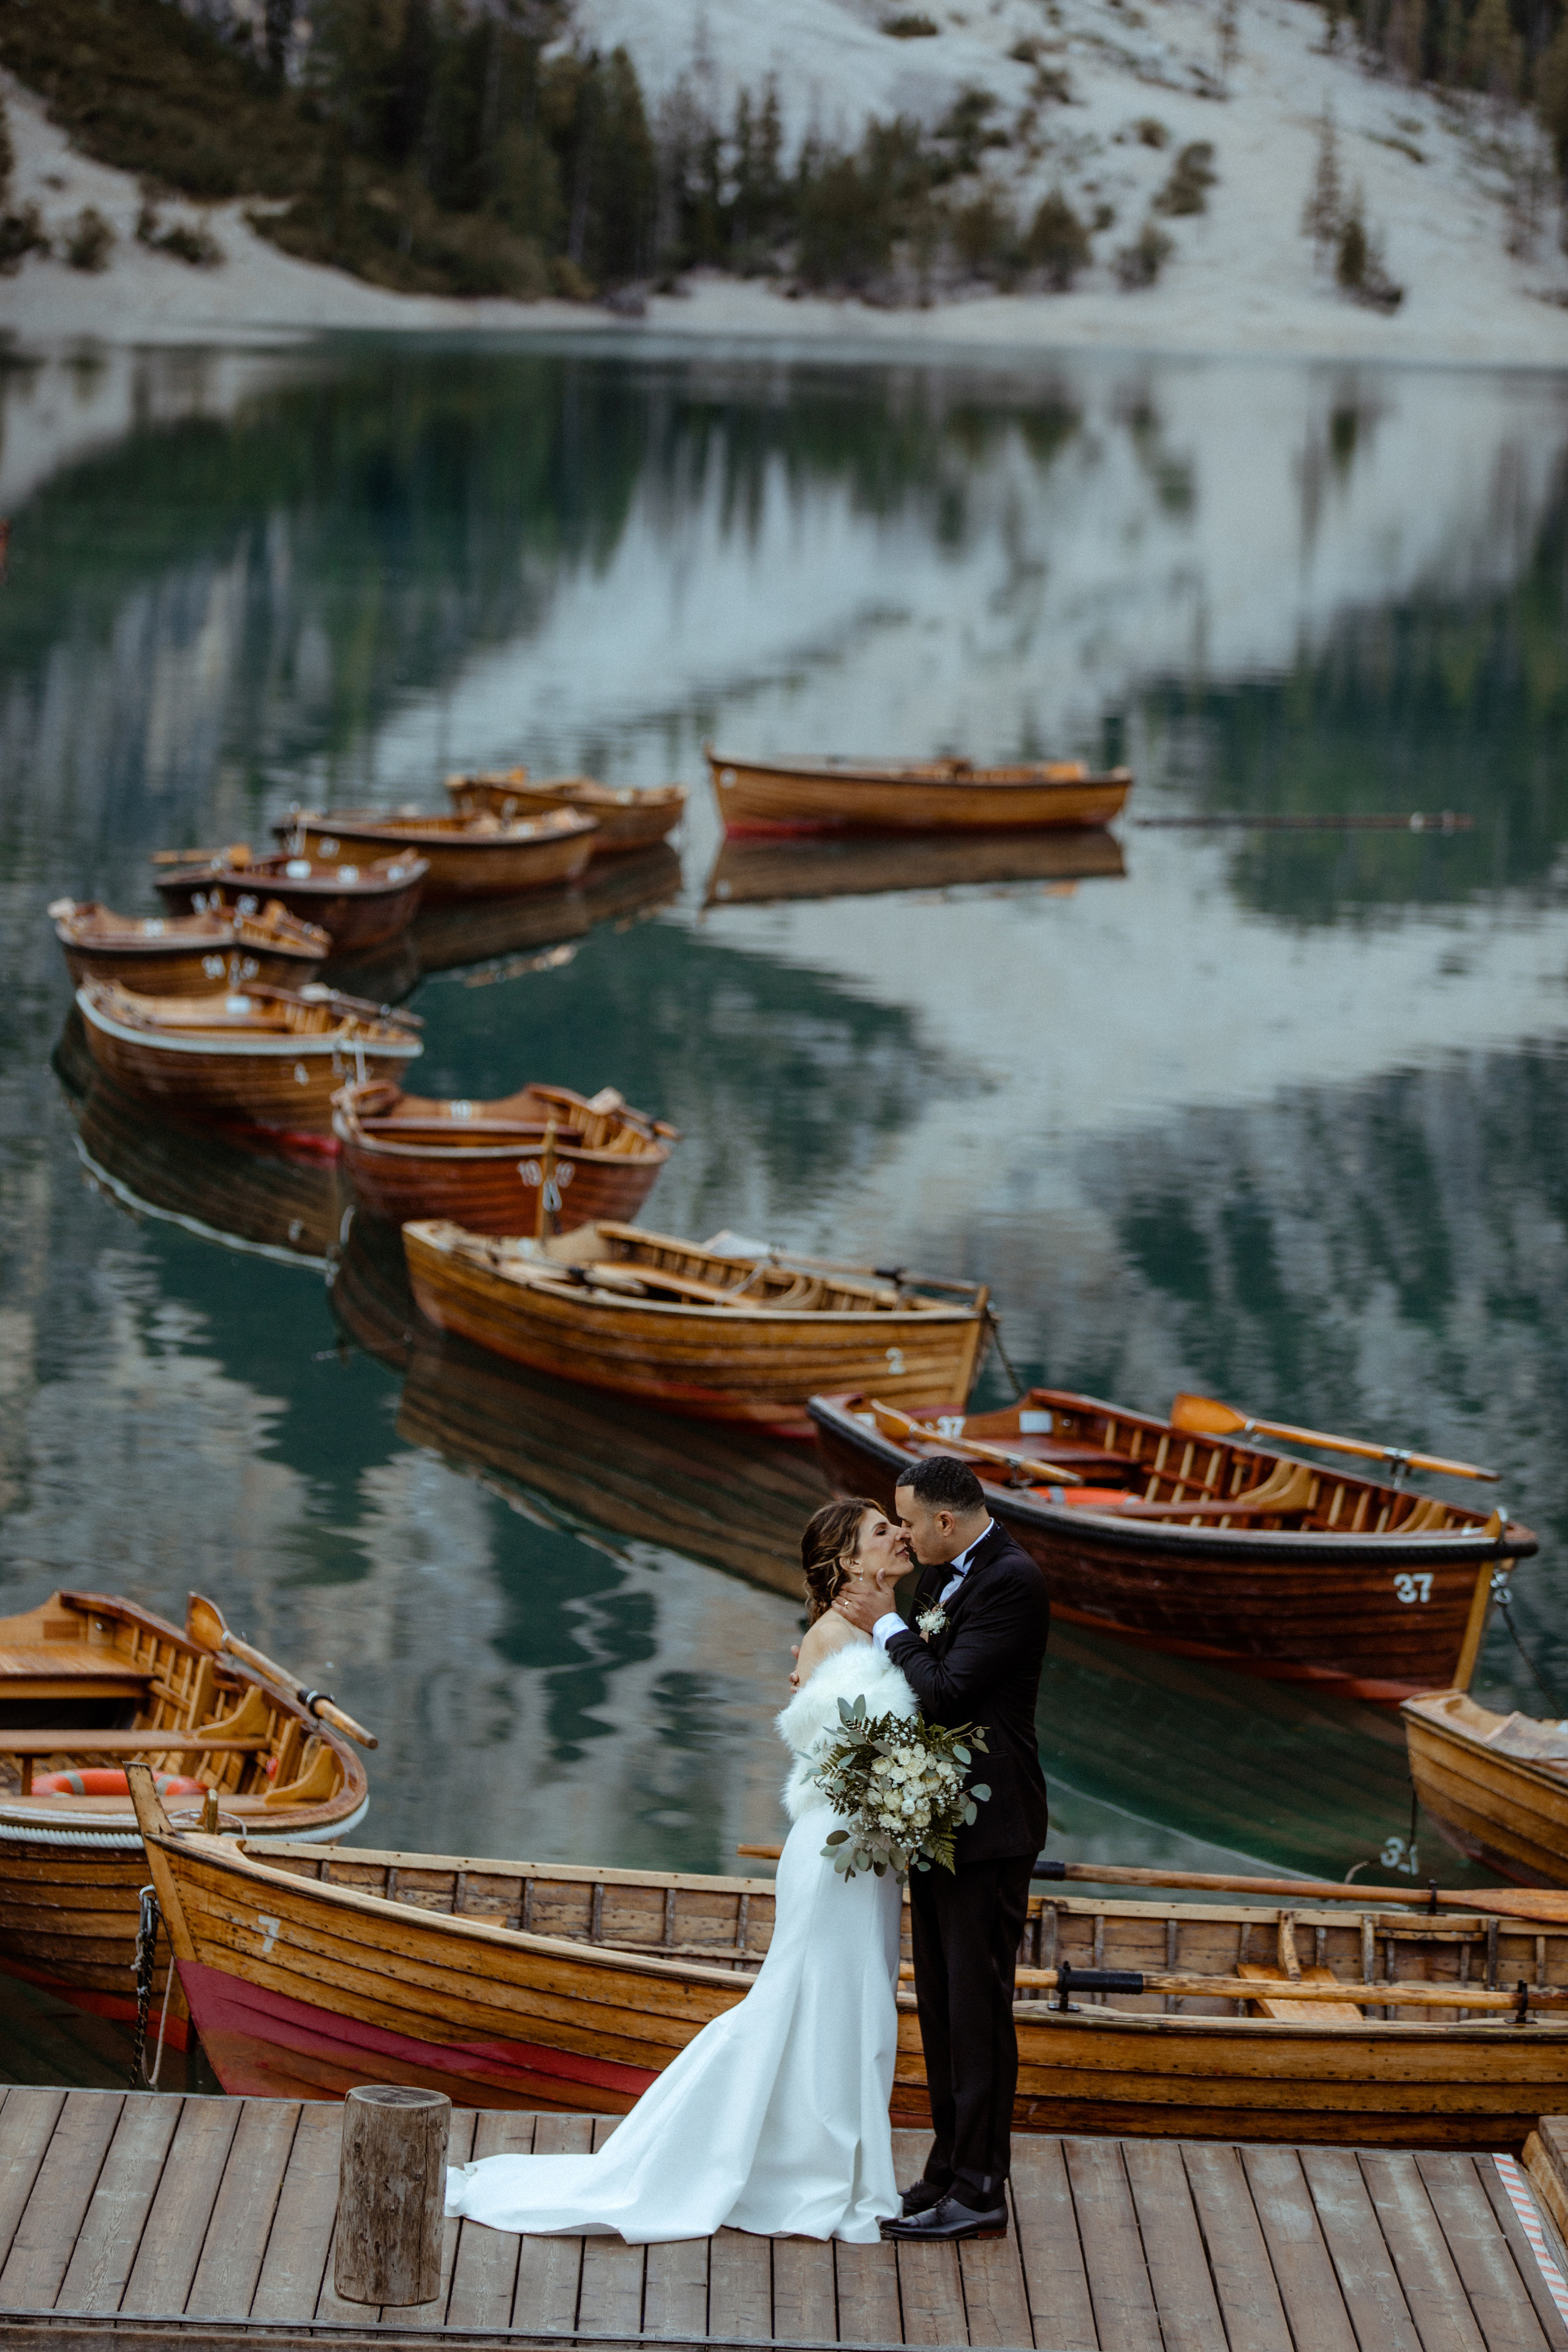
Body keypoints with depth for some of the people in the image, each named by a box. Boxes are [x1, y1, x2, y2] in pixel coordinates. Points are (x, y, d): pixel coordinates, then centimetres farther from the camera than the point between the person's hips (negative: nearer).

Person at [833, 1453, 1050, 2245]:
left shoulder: (1012, 1580, -17)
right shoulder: (941, 1575, 11)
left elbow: (946, 1692, -23)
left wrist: (885, 1627, -11)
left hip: (988, 1825, -10)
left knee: (977, 2007, -5)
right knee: (941, 2007, 14)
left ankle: (978, 2192, 0)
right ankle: (950, 2172, 22)